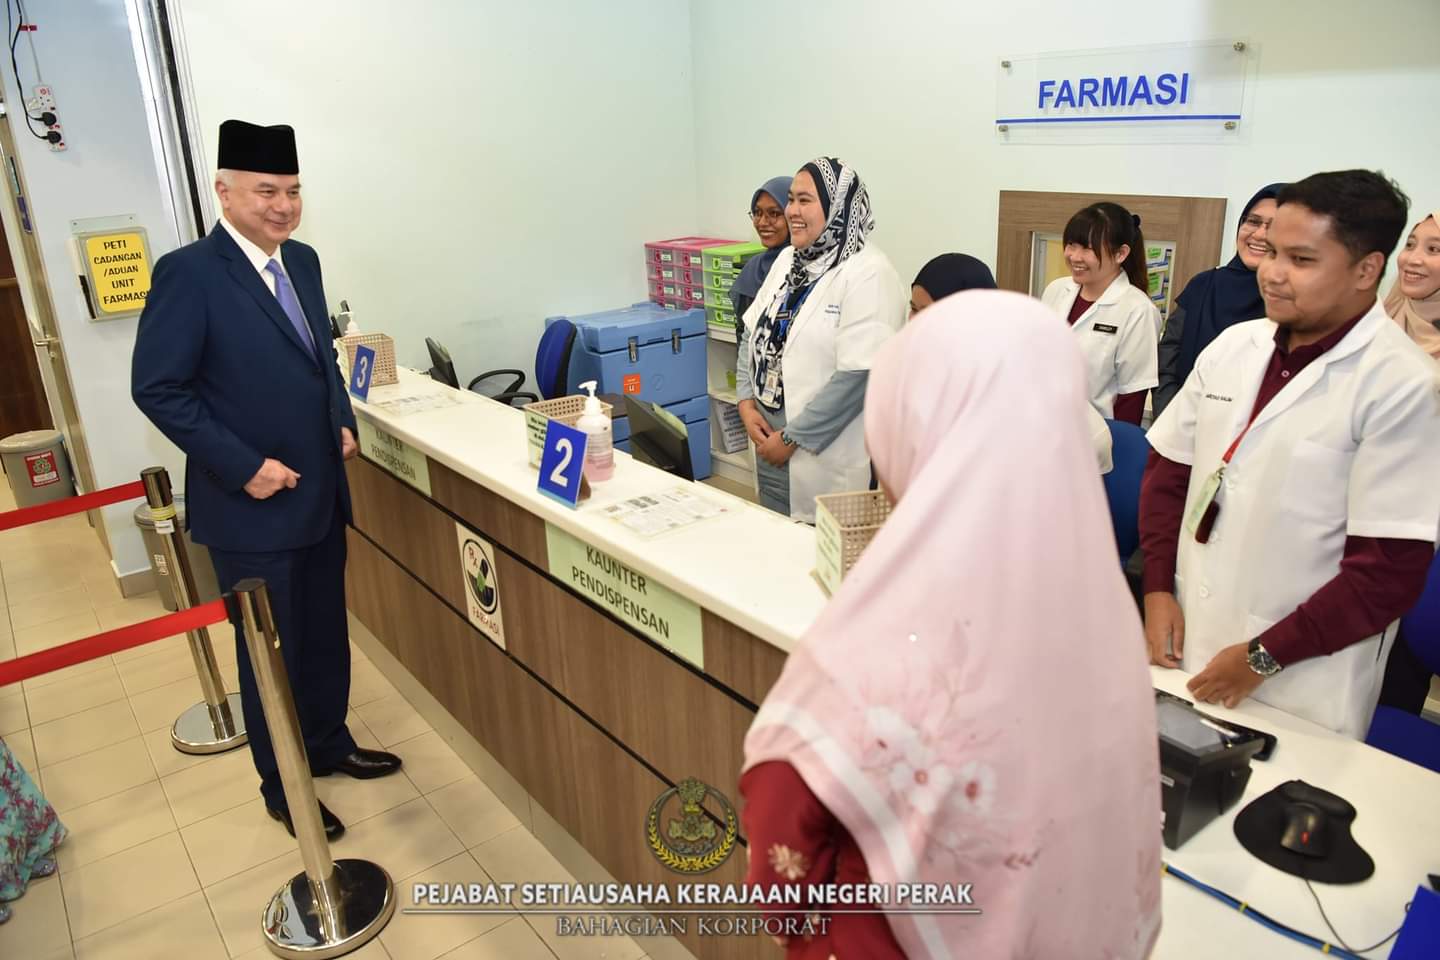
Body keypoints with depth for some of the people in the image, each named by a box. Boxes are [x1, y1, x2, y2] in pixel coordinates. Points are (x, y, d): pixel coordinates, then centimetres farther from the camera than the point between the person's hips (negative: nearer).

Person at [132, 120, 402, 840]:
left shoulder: (302, 261, 7)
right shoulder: (188, 272, -15)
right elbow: (157, 388, -15)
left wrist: (342, 420, 5)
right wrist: (243, 466, -19)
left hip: (321, 493, 7)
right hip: (250, 505, -6)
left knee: (326, 636, 19)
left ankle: (329, 745, 40)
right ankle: (282, 787, 28)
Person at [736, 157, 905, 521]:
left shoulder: (868, 273, -15)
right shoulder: (787, 260, 8)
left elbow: (858, 375, -21)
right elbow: (753, 335, 13)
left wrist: (793, 438, -16)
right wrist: (747, 403, -3)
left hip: (827, 460, -7)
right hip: (770, 440, 7)